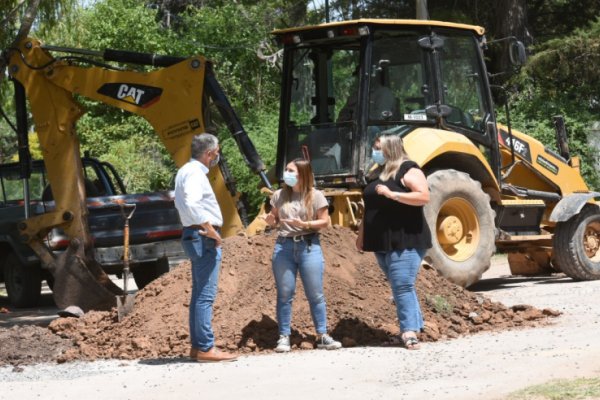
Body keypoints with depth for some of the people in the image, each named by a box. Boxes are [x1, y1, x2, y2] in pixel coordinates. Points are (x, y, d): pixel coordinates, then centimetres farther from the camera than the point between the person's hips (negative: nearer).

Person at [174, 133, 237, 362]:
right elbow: (192, 204, -30)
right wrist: (211, 231, -22)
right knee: (205, 295, -11)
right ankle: (205, 348, -12)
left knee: (200, 295, 14)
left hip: (194, 236, 11)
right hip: (204, 238, -11)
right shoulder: (195, 173, -15)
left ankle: (197, 346, 17)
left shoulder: (186, 171, 17)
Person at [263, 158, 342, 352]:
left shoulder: (315, 196, 0)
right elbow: (275, 220, 16)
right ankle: (284, 337, 5)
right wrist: (270, 220, -7)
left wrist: (304, 224, -15)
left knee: (315, 294, 0)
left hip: (309, 246, -2)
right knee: (284, 294, 1)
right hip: (284, 247, 2)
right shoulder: (279, 196, 9)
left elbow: (324, 221, -1)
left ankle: (322, 336, 6)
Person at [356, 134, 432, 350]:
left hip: (405, 241, -8)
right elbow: (370, 207, 24)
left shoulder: (408, 170, -7)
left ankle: (410, 331, -16)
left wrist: (392, 194, -24)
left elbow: (424, 196, -20)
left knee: (403, 286, -14)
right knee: (399, 286, 11)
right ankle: (412, 326, 17)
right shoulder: (377, 174, 17)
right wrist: (362, 235, 21)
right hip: (382, 242, 8)